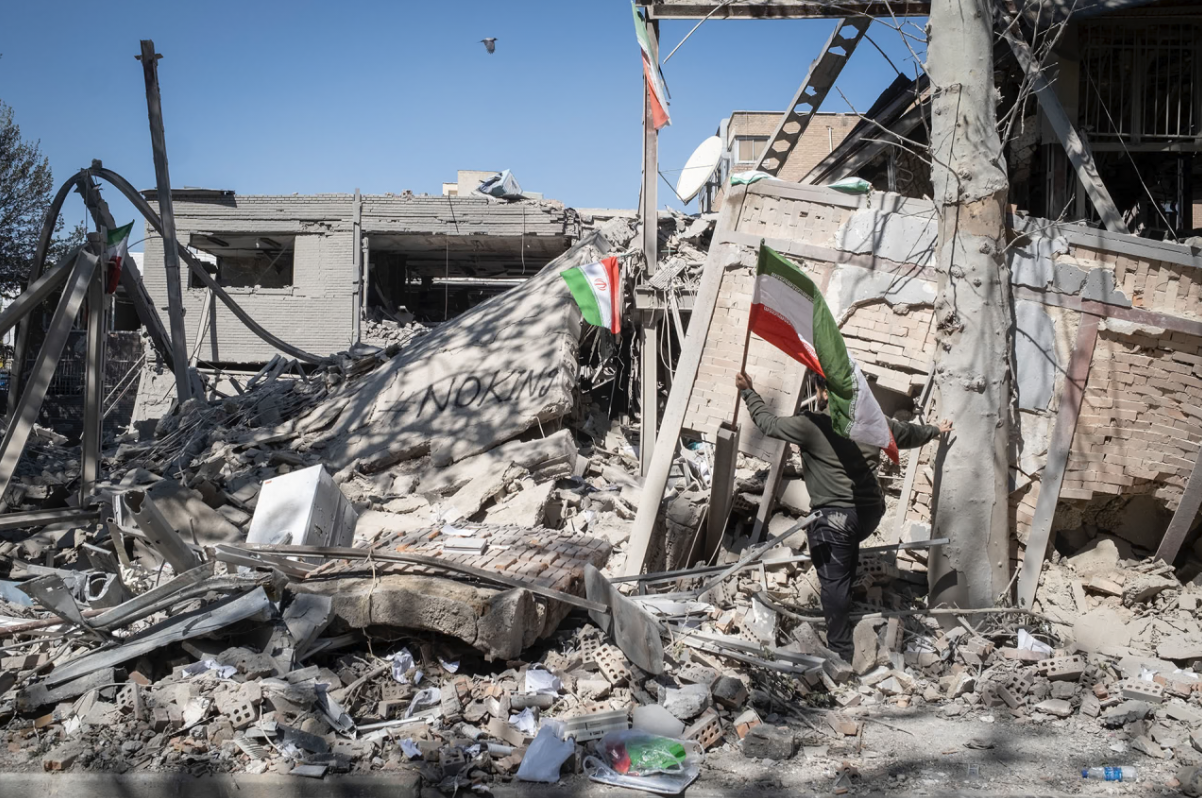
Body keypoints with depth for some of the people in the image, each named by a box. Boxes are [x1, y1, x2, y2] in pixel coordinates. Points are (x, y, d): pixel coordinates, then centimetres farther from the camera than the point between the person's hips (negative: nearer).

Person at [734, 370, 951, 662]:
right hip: (871, 512, 7)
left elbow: (769, 424, -1)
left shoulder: (812, 425, -12)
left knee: (833, 582, 3)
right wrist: (936, 429, 44)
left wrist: (748, 392, 14)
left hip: (833, 515, -7)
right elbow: (908, 433, 23)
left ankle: (841, 652, 7)